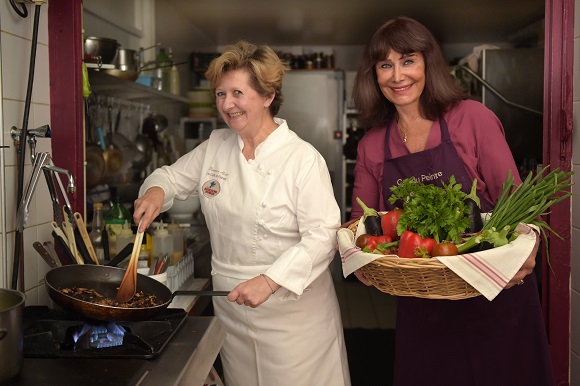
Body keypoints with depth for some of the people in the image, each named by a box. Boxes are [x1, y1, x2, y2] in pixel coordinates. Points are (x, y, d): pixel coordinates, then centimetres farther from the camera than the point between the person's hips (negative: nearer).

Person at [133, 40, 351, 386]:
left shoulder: (303, 159, -16)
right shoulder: (215, 147, 2)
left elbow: (322, 237, -20)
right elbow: (174, 176, 15)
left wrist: (269, 281, -28)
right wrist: (156, 191, -8)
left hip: (292, 309, -5)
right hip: (231, 305, 5)